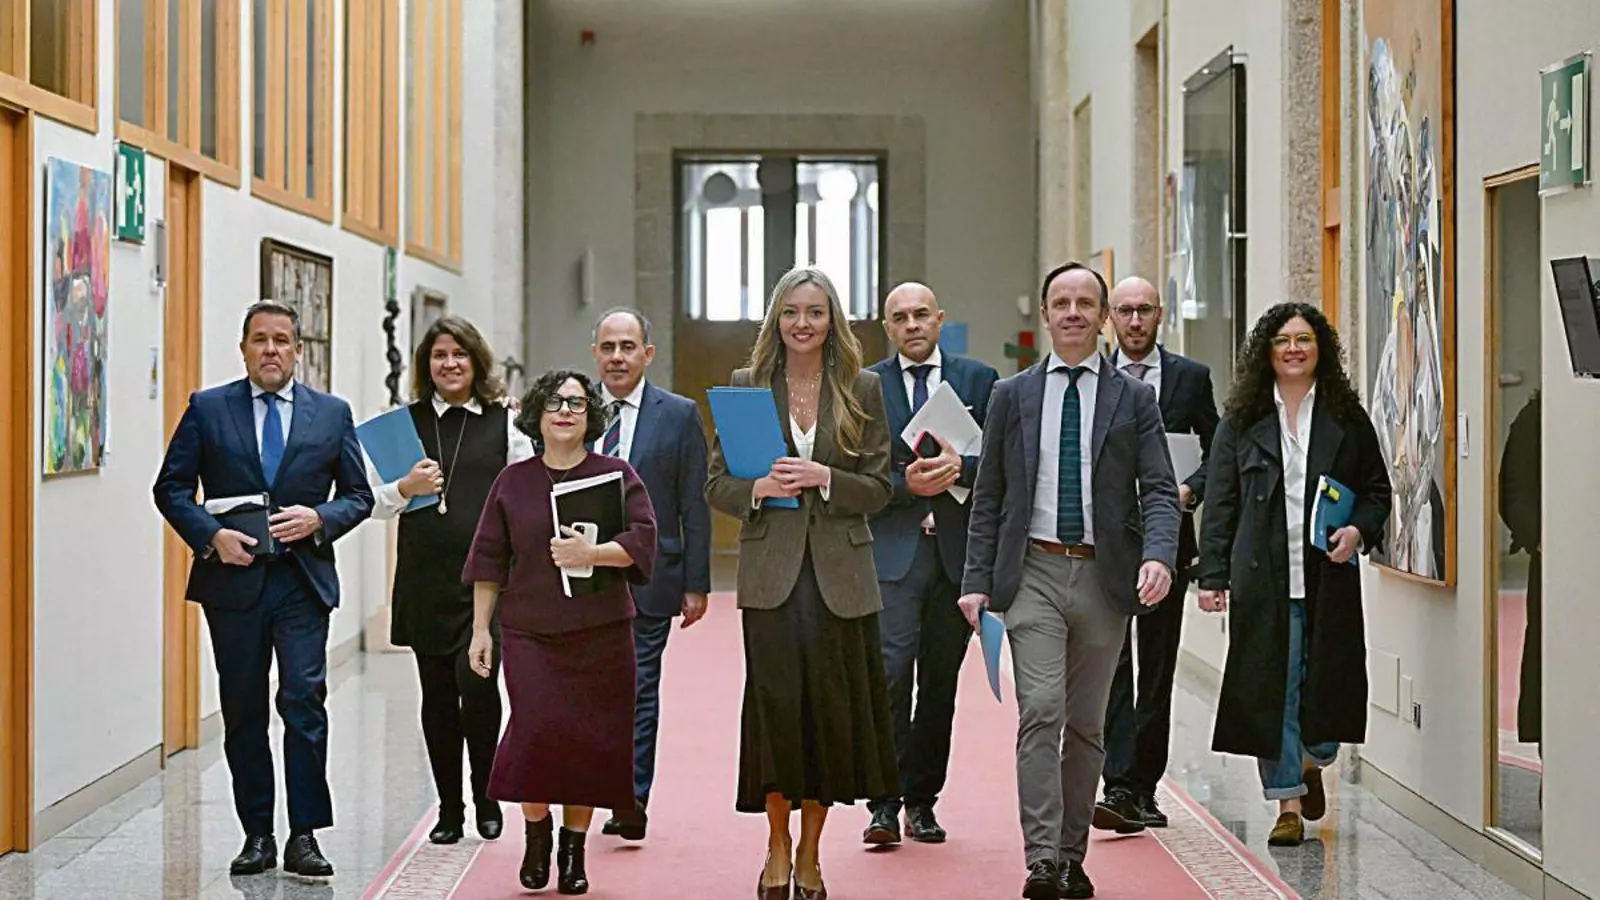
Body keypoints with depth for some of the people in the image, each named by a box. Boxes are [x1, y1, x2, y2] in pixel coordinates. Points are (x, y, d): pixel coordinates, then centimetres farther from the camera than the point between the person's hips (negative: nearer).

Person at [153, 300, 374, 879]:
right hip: (233, 578, 1)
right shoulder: (207, 409, 5)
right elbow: (171, 487, 4)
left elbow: (359, 495, 10)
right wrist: (211, 535, -11)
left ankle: (304, 836, -4)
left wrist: (318, 518, -9)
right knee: (243, 712, 6)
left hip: (303, 579, -1)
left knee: (304, 702, -9)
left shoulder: (332, 414, 7)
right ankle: (257, 836, 15)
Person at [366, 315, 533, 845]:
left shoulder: (505, 422, 4)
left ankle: (486, 798, 8)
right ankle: (449, 809, 18)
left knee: (476, 680, -14)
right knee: (437, 693, 7)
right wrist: (406, 489, -8)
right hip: (426, 579, 3)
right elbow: (373, 502, 10)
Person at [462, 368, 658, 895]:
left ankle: (574, 848, 16)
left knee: (588, 740, 1)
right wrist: (481, 629, 7)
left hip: (601, 633, 0)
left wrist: (592, 553, -19)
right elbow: (489, 561, 10)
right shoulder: (513, 481, 9)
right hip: (529, 632, 0)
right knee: (536, 728, -13)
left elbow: (643, 540, -3)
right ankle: (535, 832, 11)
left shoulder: (616, 475, 6)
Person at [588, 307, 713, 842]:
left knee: (639, 691, 2)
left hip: (649, 579, -2)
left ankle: (633, 800, 6)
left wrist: (696, 584, -3)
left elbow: (694, 507, 1)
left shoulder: (679, 415, 2)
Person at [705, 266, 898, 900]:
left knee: (833, 709, 2)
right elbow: (717, 484, 5)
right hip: (771, 571, -1)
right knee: (776, 702, -5)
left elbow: (879, 488, 3)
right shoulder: (746, 385, 5)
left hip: (840, 574, 1)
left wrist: (823, 478, -14)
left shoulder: (862, 389, 6)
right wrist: (758, 487, -15)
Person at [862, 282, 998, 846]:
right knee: (890, 672, -14)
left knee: (940, 681, 8)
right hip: (891, 549, -2)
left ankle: (921, 802, 18)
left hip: (956, 550, 2)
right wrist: (906, 483, -14)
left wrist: (960, 467, -14)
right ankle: (884, 804, -9)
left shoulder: (977, 380, 9)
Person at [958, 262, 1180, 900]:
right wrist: (977, 579, 0)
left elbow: (1158, 489, 0)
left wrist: (1158, 556, -19)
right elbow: (988, 496, 8)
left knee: (1086, 725, 9)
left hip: (1104, 576, 1)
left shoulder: (1133, 399, 6)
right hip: (1034, 572, -1)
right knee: (1041, 712, -13)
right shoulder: (1012, 396, 7)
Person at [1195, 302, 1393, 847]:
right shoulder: (1242, 422, 6)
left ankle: (1312, 762, 34)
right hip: (1264, 577, -1)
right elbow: (1219, 504, 4)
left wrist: (1358, 530, -8)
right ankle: (1288, 802, 8)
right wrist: (1213, 575, -2)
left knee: (1328, 681, 2)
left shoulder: (1347, 419, 8)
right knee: (1271, 688, -1)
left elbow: (1377, 490, 13)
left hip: (1328, 576, 1)